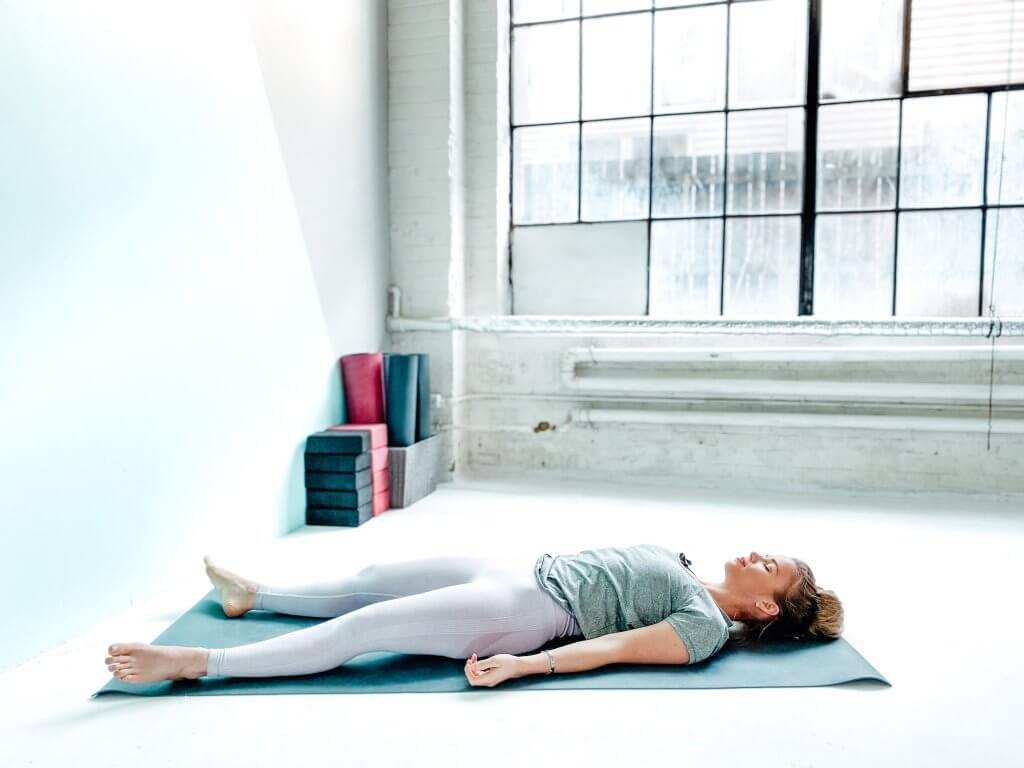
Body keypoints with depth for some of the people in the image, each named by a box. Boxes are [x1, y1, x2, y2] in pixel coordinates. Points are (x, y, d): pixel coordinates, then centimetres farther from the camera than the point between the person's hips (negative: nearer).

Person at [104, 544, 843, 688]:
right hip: (526, 572, 9)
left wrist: (524, 664, -27)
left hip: (532, 612, -8)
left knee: (361, 629, -15)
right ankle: (254, 594, 31)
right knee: (370, 580, 13)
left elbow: (614, 648, -19)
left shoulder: (707, 627, -8)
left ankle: (195, 663, -7)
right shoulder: (690, 574, 17)